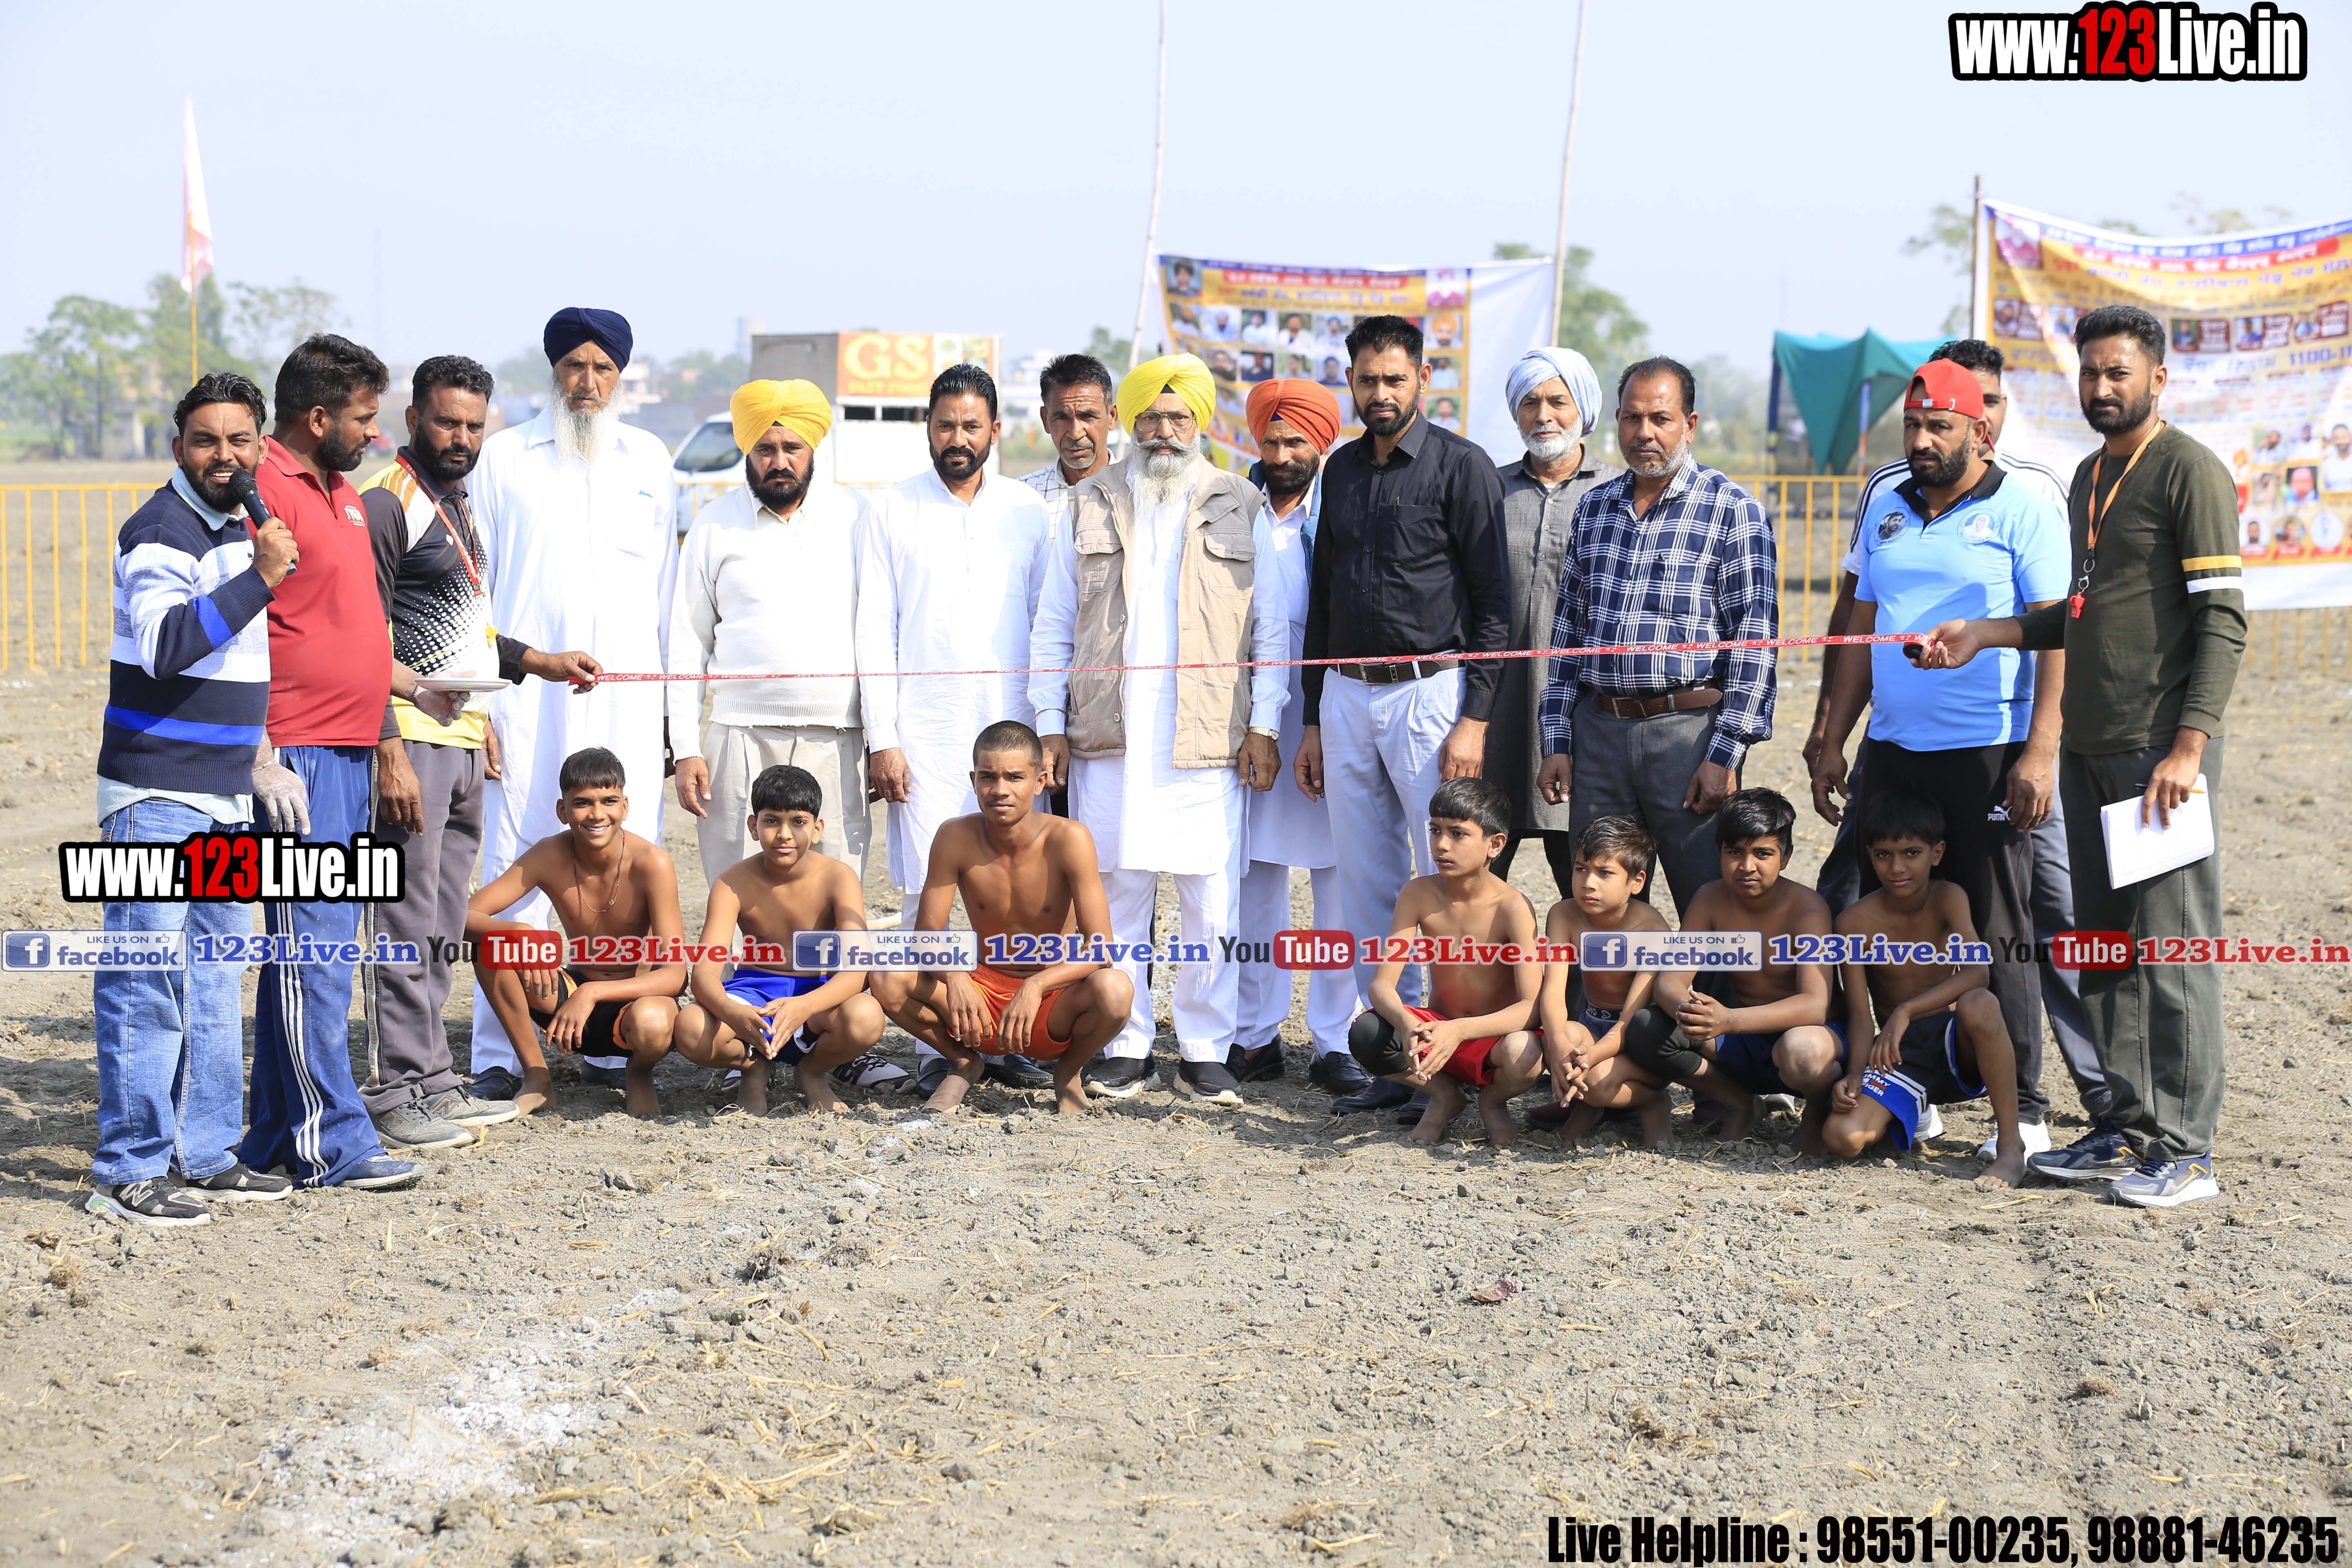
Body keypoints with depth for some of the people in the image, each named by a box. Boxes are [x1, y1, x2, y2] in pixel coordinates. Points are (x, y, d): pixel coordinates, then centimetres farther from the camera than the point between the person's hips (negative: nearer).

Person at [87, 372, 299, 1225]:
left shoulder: (241, 530, 15)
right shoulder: (160, 532, -13)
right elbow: (166, 643, -29)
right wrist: (261, 578, -30)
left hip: (226, 793, 9)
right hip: (156, 794, -9)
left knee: (216, 977, 12)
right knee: (145, 980, -7)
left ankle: (208, 1155, 20)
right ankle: (127, 1171, -2)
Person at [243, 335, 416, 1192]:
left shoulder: (340, 494, 18)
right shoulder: (265, 493, -13)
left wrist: (411, 684, 21)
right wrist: (262, 761, -21)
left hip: (348, 751, 10)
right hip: (299, 758, -10)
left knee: (315, 947, 12)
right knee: (314, 948, -7)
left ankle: (276, 1135, 19)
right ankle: (330, 1144, -3)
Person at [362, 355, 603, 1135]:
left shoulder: (459, 503, 19)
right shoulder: (386, 502, -9)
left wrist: (540, 662, 20)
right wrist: (390, 752, -21)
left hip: (464, 740, 9)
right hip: (413, 739, -9)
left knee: (441, 930, 11)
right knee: (407, 922, -7)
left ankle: (431, 1083, 17)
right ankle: (400, 1090, -3)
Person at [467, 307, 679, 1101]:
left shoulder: (649, 458, 13)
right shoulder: (503, 457, 6)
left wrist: (674, 698, 10)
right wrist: (477, 703, -4)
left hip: (629, 702, 2)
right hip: (527, 699, -2)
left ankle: (608, 1043, 9)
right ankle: (498, 1056, 2)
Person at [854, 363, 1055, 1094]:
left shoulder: (1029, 512, 10)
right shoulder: (890, 512, 5)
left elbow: (1050, 623, 12)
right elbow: (874, 628, 3)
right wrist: (880, 739, -4)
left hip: (1011, 724, 2)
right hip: (924, 728, -1)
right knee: (930, 888, -4)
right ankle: (935, 1045, 3)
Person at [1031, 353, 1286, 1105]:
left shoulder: (1239, 509, 10)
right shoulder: (1089, 507, 12)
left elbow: (1272, 629, 9)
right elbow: (1053, 627, 13)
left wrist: (1264, 725, 0)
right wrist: (1050, 724, 5)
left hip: (1209, 738, -1)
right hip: (1108, 739, 1)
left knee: (1212, 902, -2)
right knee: (1114, 896, 3)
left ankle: (1205, 1053, 7)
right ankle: (1124, 1048, 12)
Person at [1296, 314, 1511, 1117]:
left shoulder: (1461, 466, -4)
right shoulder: (1342, 470, 14)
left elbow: (1493, 603, -7)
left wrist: (1475, 719, -14)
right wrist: (1312, 719, 16)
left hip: (1430, 690, -6)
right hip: (1347, 695, 6)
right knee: (1368, 886, 7)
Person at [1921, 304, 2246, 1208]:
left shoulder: (2190, 472, -7)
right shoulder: (2089, 476, 18)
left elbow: (2223, 622, -13)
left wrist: (2189, 746, -19)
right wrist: (1986, 635, 14)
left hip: (2162, 750, -8)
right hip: (2088, 749, 8)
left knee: (2171, 947, -7)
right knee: (2101, 946, 10)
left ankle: (2185, 1150, -2)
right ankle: (2129, 1128, 19)